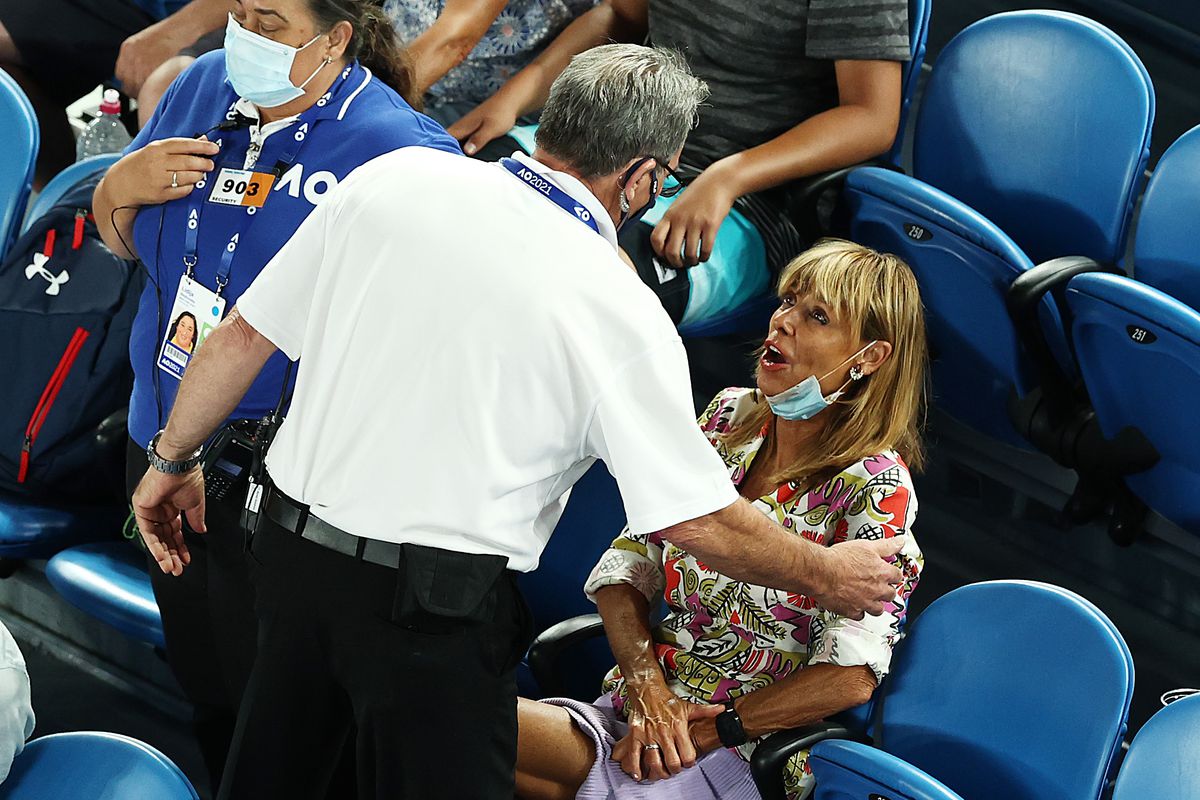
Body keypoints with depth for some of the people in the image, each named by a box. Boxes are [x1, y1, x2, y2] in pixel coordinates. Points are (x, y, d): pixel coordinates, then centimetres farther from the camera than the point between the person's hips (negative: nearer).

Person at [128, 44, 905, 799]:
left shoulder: (390, 181, -5)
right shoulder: (617, 310, -14)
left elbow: (243, 337, 2)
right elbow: (701, 523, -10)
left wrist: (173, 460, 18)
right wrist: (828, 576, 7)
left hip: (290, 539, 5)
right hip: (434, 604, -5)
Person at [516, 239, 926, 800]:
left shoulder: (875, 485, -10)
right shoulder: (730, 416, 8)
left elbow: (849, 676, -15)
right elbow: (629, 563, 7)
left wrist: (716, 728, -14)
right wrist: (648, 689, -8)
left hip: (744, 755, -6)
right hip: (633, 708, 6)